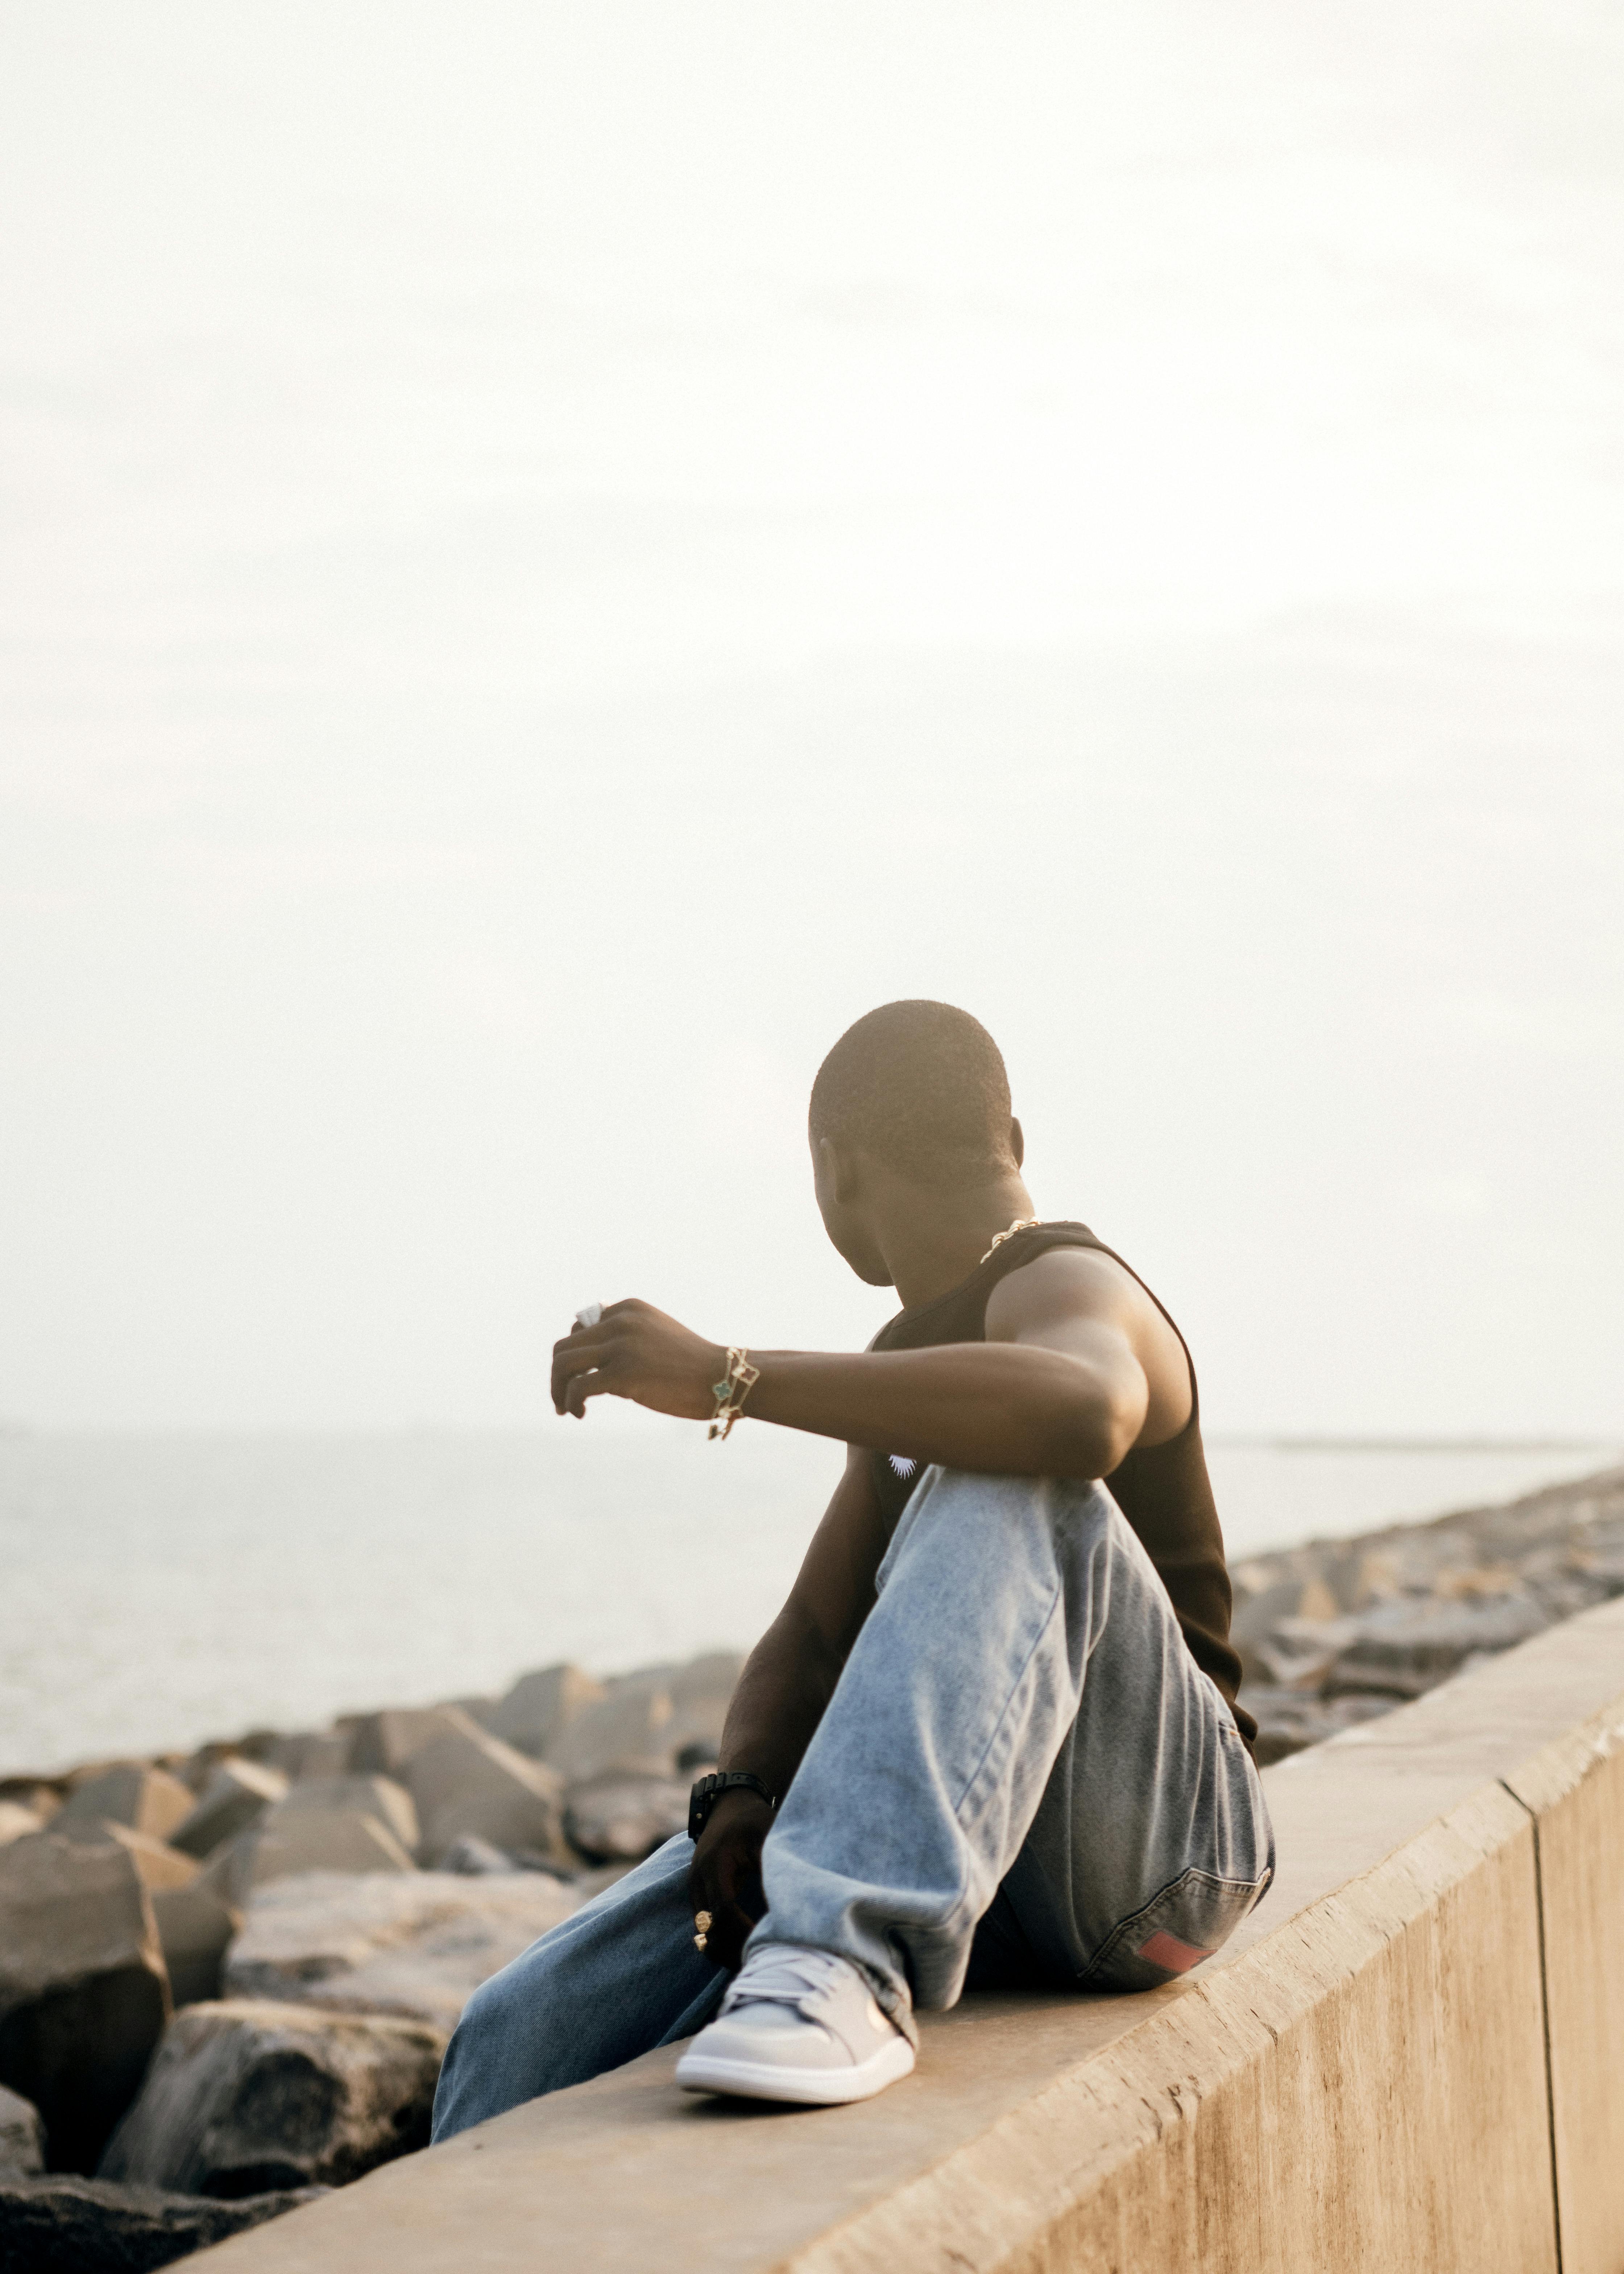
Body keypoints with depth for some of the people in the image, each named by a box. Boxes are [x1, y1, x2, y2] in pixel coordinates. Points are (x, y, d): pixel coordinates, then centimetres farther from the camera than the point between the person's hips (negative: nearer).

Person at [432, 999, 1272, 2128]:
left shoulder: (1065, 1288, -9)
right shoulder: (910, 1363, 19)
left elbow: (1085, 1412, -36)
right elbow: (811, 1640, 16)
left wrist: (725, 1379, -33)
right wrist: (740, 1801, -6)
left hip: (1152, 1839, -7)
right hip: (935, 1848, 7)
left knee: (1010, 1490, -35)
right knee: (525, 2036, -13)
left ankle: (849, 1965, -46)